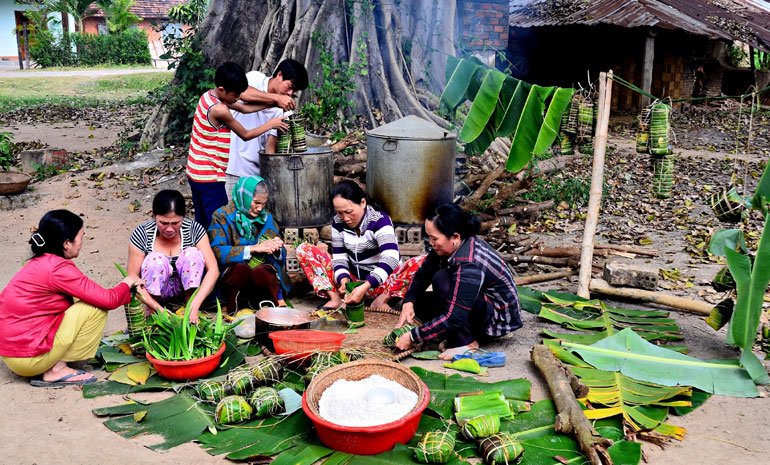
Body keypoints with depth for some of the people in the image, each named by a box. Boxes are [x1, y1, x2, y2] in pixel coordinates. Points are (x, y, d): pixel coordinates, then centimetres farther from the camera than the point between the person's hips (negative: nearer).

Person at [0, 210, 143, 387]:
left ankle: (51, 366, 7)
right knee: (96, 308, -9)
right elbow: (108, 300, -17)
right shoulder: (58, 268, -19)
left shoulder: (39, 262, 10)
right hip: (27, 357, -9)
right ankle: (57, 371, -3)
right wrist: (127, 283, 4)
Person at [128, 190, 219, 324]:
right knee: (156, 259, -29)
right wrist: (158, 308, -29)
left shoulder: (194, 229, -15)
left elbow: (213, 270, -20)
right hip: (154, 293, -1)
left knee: (193, 254, -25)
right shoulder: (142, 234, -17)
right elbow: (133, 277, -16)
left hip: (187, 289, 1)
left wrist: (195, 305, -33)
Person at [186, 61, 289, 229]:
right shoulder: (220, 110, -22)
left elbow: (244, 108, 12)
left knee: (202, 223, 16)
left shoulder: (209, 95, 4)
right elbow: (245, 135, -11)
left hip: (196, 171, 9)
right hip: (209, 176, -9)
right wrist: (270, 124, 0)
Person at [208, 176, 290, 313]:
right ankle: (231, 305, -10)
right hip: (231, 275, -2)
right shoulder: (222, 216, 0)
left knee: (262, 273, -33)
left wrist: (276, 248, -11)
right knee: (241, 268, -35)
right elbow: (217, 252, -14)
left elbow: (281, 255, 13)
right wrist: (253, 248, -20)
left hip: (262, 276, 2)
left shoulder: (266, 218, 12)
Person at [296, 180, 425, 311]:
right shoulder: (338, 223, -3)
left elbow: (390, 259, -31)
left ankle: (380, 300, -28)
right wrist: (344, 279, -24)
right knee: (304, 250, -7)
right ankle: (336, 298, -20)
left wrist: (365, 287, -44)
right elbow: (339, 258, -1)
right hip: (353, 280, 4)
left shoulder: (380, 221, -18)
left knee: (422, 262, -32)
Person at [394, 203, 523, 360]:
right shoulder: (453, 246, -9)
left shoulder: (469, 264, -33)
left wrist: (413, 337, -28)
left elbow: (453, 317, -34)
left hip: (499, 317, -8)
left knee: (442, 279, -28)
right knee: (418, 301, -1)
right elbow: (423, 274, 2)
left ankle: (466, 342, -16)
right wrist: (409, 302, -14)